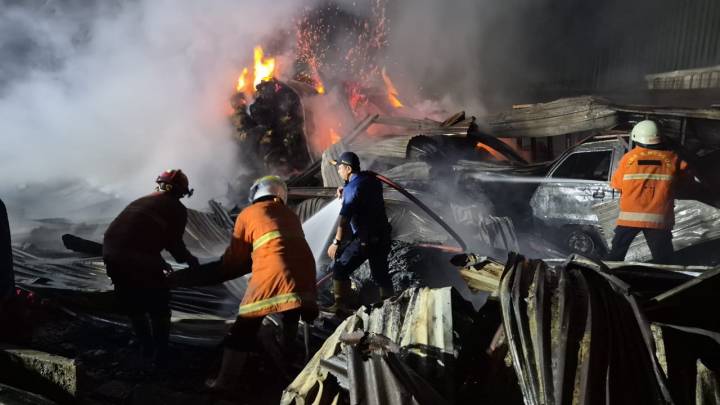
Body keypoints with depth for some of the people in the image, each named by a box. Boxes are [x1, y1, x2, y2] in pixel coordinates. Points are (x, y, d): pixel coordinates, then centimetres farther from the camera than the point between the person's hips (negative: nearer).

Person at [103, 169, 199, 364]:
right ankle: (160, 354, 24)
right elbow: (173, 242, 6)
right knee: (159, 309, 14)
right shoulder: (177, 208, 8)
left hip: (111, 253, 7)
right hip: (137, 258, -7)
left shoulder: (142, 201, 28)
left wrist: (158, 262, 46)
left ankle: (147, 348, 39)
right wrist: (189, 260, 26)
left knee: (132, 305, 26)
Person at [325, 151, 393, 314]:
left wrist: (336, 242, -22)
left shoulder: (352, 187, -14)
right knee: (380, 273, 20)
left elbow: (345, 218, -22)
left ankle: (340, 305, -7)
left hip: (365, 239, -8)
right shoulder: (372, 179, 8)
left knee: (339, 268, -2)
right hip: (383, 236, 8)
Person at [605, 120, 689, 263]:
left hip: (630, 216, 0)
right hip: (659, 218, 0)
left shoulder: (629, 157, -2)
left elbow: (616, 184, 5)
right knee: (662, 259, 9)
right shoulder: (672, 159, 0)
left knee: (616, 253, 14)